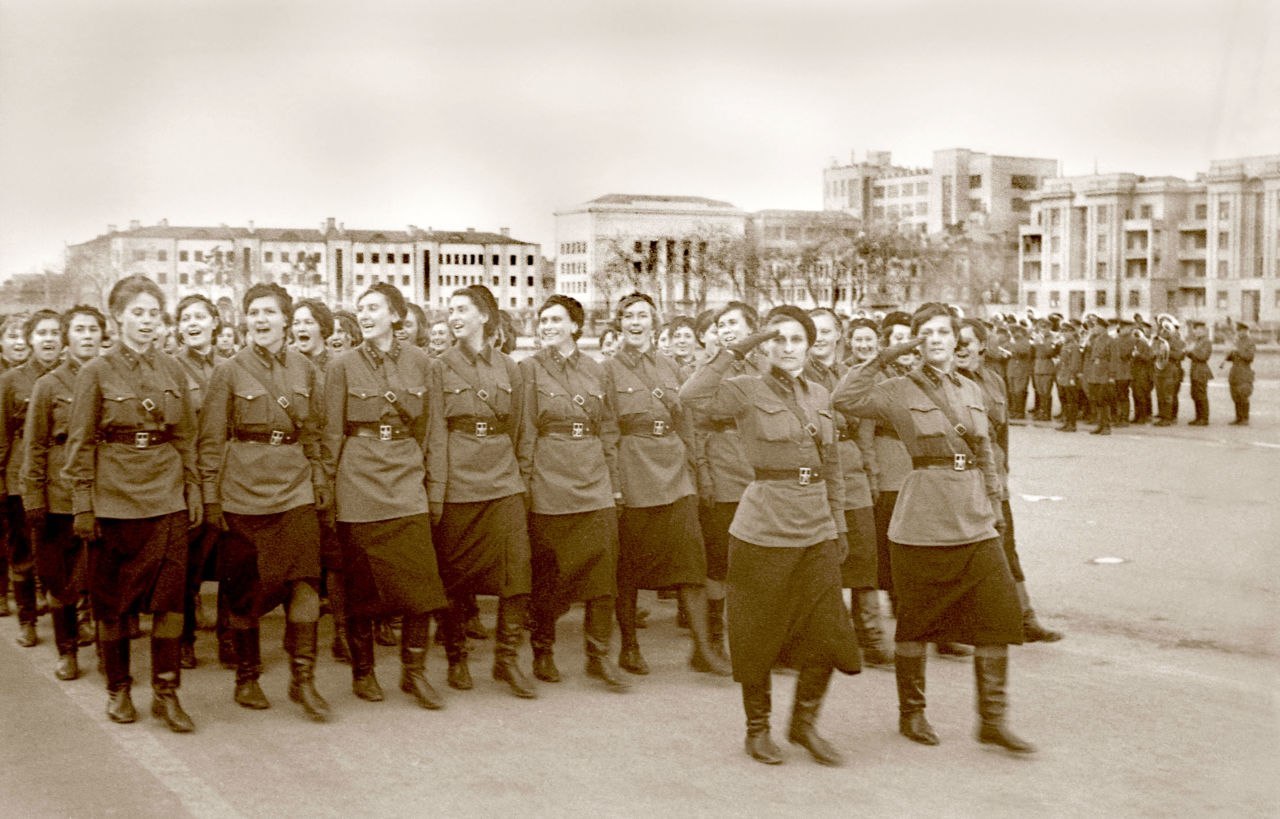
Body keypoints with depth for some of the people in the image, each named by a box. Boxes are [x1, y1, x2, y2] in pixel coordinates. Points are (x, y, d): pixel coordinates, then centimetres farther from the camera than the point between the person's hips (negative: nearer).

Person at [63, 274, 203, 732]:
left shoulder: (173, 371, 8)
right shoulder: (96, 373, -2)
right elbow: (81, 444, -2)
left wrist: (195, 492, 7)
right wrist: (82, 506, -7)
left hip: (168, 500, 3)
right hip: (114, 501, -2)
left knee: (170, 597, 0)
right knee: (111, 601, 6)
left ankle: (166, 693, 9)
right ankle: (118, 690, 21)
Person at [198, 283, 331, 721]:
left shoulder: (303, 368, 8)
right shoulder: (229, 371, -2)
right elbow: (211, 441, -2)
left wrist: (320, 480, 10)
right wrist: (210, 498, -5)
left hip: (294, 488, 2)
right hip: (242, 491, -2)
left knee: (305, 579, -6)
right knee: (244, 589, 5)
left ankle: (303, 679, 3)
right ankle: (247, 677, 21)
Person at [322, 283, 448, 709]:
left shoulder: (420, 361, 5)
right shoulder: (343, 365, 0)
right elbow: (332, 432, 3)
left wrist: (423, 472, 10)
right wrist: (329, 485, 2)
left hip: (406, 481, 1)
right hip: (358, 484, -1)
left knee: (420, 577, -4)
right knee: (360, 583, 4)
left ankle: (414, 671, 8)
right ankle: (363, 671, 19)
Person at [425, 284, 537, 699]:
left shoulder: (508, 368, 8)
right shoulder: (441, 368, 1)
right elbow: (436, 433, -3)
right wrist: (435, 493, -8)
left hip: (503, 483, 2)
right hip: (456, 485, -2)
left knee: (517, 571, -6)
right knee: (455, 579, 5)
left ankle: (507, 657, 6)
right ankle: (457, 660, 19)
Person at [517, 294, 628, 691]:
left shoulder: (595, 370, 11)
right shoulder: (530, 369, 1)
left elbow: (609, 431, 14)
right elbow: (525, 432, -2)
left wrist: (615, 483, 10)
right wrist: (524, 483, -6)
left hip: (595, 482, 3)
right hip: (549, 483, -3)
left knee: (602, 567, -1)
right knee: (547, 573, 4)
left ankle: (599, 655, 8)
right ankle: (543, 653, 19)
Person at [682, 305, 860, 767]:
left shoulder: (821, 396, 11)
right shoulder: (747, 390, -6)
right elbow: (692, 397, -25)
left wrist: (839, 527, 15)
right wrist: (735, 351, -21)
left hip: (817, 530, 5)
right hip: (763, 530, -5)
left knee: (827, 632, 4)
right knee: (759, 634, 5)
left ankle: (805, 723, 24)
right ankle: (757, 729, 23)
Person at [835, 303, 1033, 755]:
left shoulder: (972, 390, 13)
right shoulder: (899, 390, -3)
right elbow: (845, 400, -18)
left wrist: (995, 505, 17)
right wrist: (883, 358, -16)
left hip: (975, 519, 5)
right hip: (923, 522, -5)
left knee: (999, 616, -1)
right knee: (916, 622, 5)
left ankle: (992, 719, 11)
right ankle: (911, 713, 23)